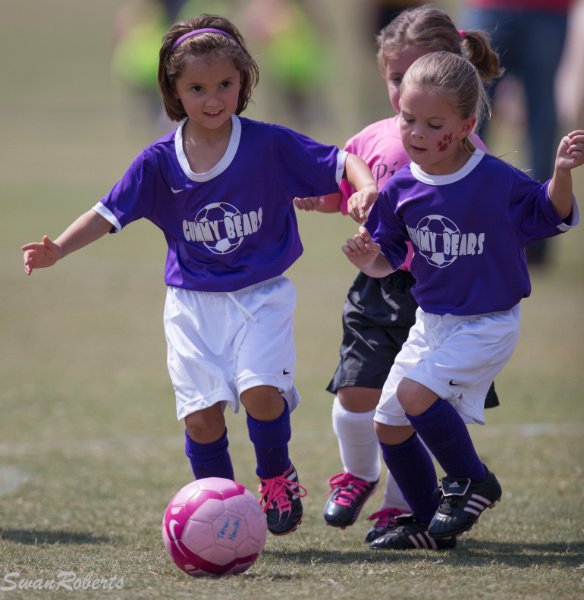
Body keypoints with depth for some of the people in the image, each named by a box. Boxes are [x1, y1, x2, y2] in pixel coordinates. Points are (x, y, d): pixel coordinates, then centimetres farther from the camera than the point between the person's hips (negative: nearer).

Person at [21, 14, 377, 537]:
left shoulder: (270, 145, -8)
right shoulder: (159, 161, -2)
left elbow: (337, 161, -7)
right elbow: (110, 213, 1)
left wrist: (365, 184, -28)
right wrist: (58, 249, -12)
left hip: (261, 295, -2)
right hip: (193, 300, 2)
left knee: (260, 390, -21)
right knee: (201, 412, -5)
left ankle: (277, 475, 7)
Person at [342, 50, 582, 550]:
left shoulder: (500, 183, -17)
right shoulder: (402, 189, -4)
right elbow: (386, 260, 6)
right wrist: (368, 257, -17)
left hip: (488, 325, -6)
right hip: (431, 322, 6)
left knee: (414, 393, -24)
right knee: (389, 424, 9)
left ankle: (472, 480, -2)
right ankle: (428, 522, 27)